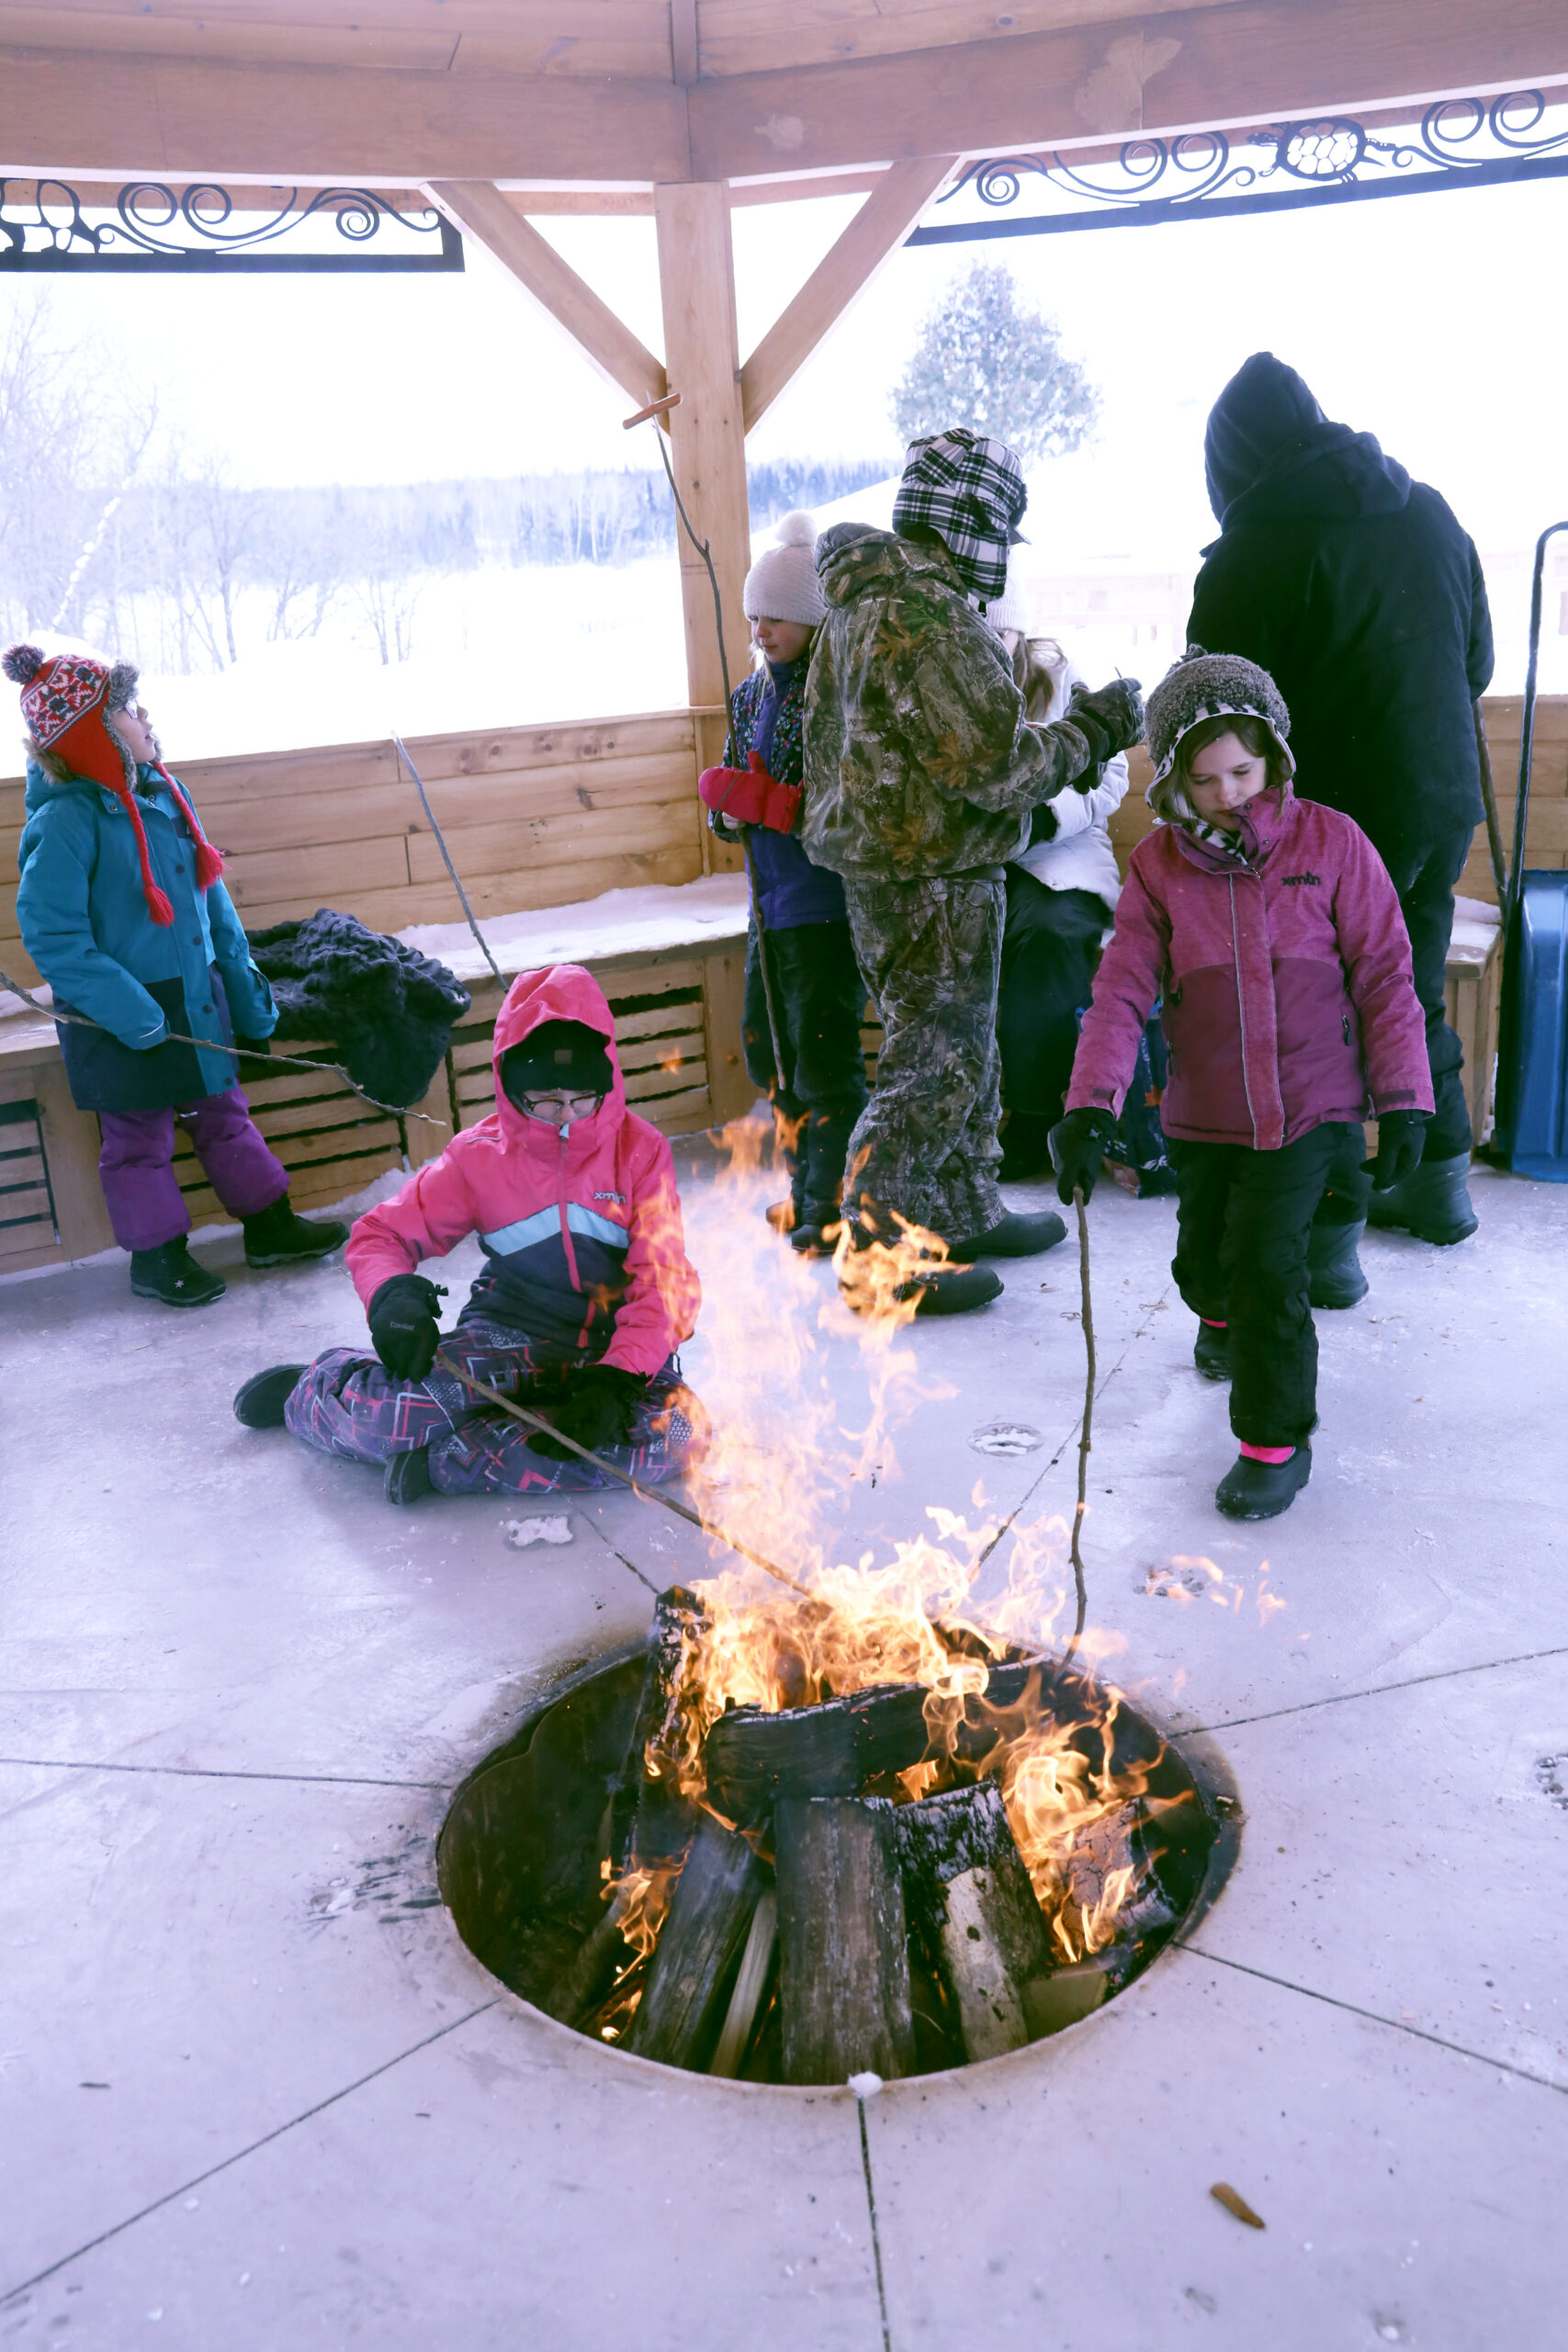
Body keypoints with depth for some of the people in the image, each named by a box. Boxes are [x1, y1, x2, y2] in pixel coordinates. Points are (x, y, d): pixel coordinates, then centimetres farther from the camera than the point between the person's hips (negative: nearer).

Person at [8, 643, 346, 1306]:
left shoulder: (161, 792, 4)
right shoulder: (65, 821, -18)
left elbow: (211, 897, 11)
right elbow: (50, 934, -20)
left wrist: (246, 989, 11)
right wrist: (123, 1007, -24)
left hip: (194, 998, 7)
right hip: (124, 1022, -7)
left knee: (224, 1115, 18)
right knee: (139, 1139, 9)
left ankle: (269, 1225, 32)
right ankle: (156, 1257, 25)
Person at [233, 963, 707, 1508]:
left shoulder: (640, 1150, -7)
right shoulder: (481, 1155, -4)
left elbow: (666, 1283, -12)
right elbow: (380, 1234, 1)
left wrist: (615, 1378, -29)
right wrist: (393, 1297, -24)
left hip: (618, 1346, 0)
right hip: (512, 1335, 0)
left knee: (674, 1434, -34)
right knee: (388, 1410, -29)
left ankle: (449, 1460, -25)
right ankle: (309, 1391, 11)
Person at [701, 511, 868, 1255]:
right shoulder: (750, 696, 12)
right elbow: (726, 803, 16)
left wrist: (775, 804, -25)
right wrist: (734, 798, -7)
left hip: (826, 905, -9)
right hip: (770, 905, 9)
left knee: (823, 1056, -4)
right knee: (768, 1051, 17)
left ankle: (834, 1205, 10)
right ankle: (807, 1187, 32)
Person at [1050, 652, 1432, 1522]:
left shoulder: (1330, 843, -7)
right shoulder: (1158, 865, -3)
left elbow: (1384, 976, -4)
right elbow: (1123, 988, -10)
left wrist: (1403, 1099, -6)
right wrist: (1089, 1106, -21)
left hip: (1310, 1104, -3)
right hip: (1205, 1112, 3)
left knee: (1266, 1260, -12)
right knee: (1203, 1262, 14)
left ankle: (1276, 1439, 7)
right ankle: (1227, 1322, 52)